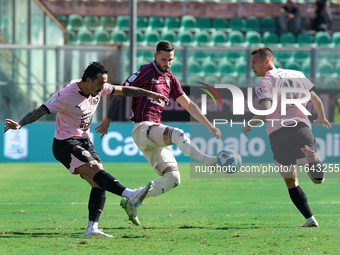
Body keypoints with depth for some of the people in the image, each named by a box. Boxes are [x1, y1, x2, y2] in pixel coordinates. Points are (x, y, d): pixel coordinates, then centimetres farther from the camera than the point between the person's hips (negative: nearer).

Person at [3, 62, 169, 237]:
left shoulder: (98, 89, 2)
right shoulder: (66, 96, -20)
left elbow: (123, 90, 15)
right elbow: (41, 110, -24)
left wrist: (149, 94, 16)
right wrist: (20, 124, -38)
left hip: (84, 141, 8)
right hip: (65, 144, -8)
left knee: (98, 183, -6)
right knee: (95, 169, -27)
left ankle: (92, 228, -8)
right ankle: (130, 196, -44)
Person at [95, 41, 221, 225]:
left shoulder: (170, 79, 18)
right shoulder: (146, 73, -4)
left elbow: (188, 105, 21)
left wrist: (209, 126, 15)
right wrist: (108, 119, -3)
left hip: (155, 136, 8)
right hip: (142, 128, -8)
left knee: (173, 179, 0)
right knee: (177, 134, -35)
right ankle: (209, 161, -53)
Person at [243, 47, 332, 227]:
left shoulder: (264, 83, 0)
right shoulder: (297, 75, 16)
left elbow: (265, 111, -14)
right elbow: (316, 100, 18)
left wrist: (249, 125, 3)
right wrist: (322, 118, 37)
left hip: (278, 134, -3)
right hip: (301, 127, 3)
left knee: (291, 181, 13)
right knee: (318, 179, 1)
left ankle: (309, 219, 4)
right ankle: (312, 157, -31)